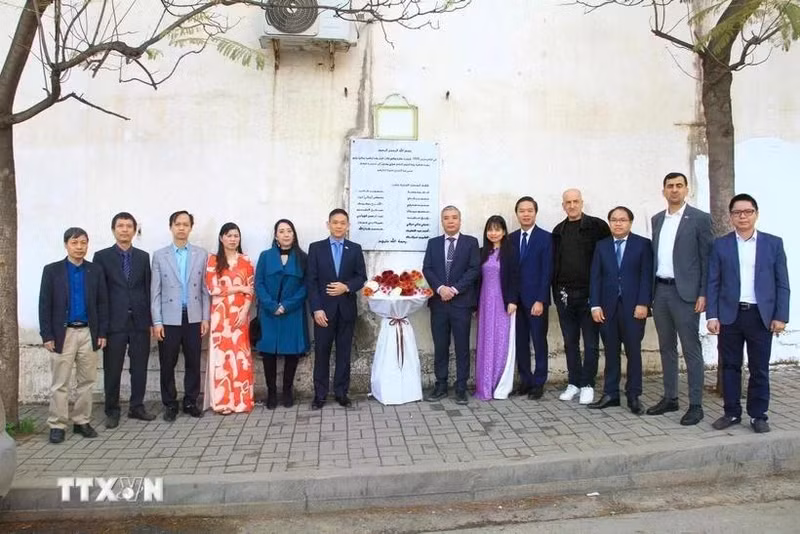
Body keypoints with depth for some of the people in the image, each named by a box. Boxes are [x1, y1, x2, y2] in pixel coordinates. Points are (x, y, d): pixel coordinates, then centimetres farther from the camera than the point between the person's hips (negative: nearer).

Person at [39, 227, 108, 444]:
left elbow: (102, 303, 5)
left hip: (88, 333, 2)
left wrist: (102, 333, 1)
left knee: (87, 381, 8)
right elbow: (45, 305, -2)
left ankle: (82, 422, 18)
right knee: (59, 383, 2)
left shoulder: (96, 271, 5)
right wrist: (47, 335, -8)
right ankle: (57, 425, 11)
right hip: (63, 333, -2)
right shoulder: (52, 270, 0)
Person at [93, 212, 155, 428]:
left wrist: (151, 319, 3)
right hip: (114, 322, -2)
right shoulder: (101, 257, 2)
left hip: (140, 321, 2)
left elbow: (148, 289, 7)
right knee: (112, 369, 5)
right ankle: (112, 411, 18)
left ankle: (137, 407, 20)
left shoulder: (144, 257, 9)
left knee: (139, 367, 8)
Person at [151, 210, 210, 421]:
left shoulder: (201, 254, 5)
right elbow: (155, 291, 0)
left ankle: (191, 402, 21)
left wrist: (205, 318, 1)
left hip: (193, 318, 1)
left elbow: (205, 289, 5)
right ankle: (170, 404, 19)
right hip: (169, 319, -1)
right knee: (168, 364, 6)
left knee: (193, 363, 7)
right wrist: (156, 321, -6)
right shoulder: (159, 255, 3)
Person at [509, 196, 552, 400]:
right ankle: (525, 380, 18)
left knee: (539, 342, 4)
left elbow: (547, 271, -8)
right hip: (516, 300, 4)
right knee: (521, 342, 8)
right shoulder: (511, 238, 9)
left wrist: (540, 300, -14)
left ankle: (539, 383, 13)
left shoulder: (545, 238, -3)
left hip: (536, 300, -4)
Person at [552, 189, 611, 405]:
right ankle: (574, 383, 21)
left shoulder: (597, 226, -2)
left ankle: (587, 385, 12)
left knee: (591, 342, 3)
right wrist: (556, 290, 7)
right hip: (564, 294, 4)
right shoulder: (558, 231, 11)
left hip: (589, 293, -4)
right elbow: (554, 262, 13)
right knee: (570, 342, 11)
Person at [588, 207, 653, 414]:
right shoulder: (601, 246, 11)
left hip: (633, 307, -2)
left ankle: (633, 396, 12)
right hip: (608, 307, 3)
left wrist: (643, 304, -12)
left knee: (633, 352, 3)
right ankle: (610, 394, 14)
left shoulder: (643, 244, 3)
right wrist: (595, 305, -2)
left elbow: (646, 276, -3)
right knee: (611, 352, 7)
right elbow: (595, 277, 6)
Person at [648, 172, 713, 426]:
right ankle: (669, 398, 23)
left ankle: (695, 405, 7)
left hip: (685, 292, -6)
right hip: (660, 291, 6)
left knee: (691, 350, -1)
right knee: (666, 348, 12)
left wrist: (704, 294, -11)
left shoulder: (700, 218, -4)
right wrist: (650, 291, 9)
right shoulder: (657, 219, 13)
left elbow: (708, 258, -6)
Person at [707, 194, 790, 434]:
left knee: (760, 369, 6)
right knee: (730, 366, 7)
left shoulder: (773, 243, 5)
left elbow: (782, 283, 4)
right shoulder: (720, 245, 5)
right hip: (729, 315, 0)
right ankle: (732, 413, 18)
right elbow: (713, 283, 2)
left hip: (761, 316, 0)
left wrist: (780, 316, -4)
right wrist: (712, 316, -5)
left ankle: (758, 415, 17)